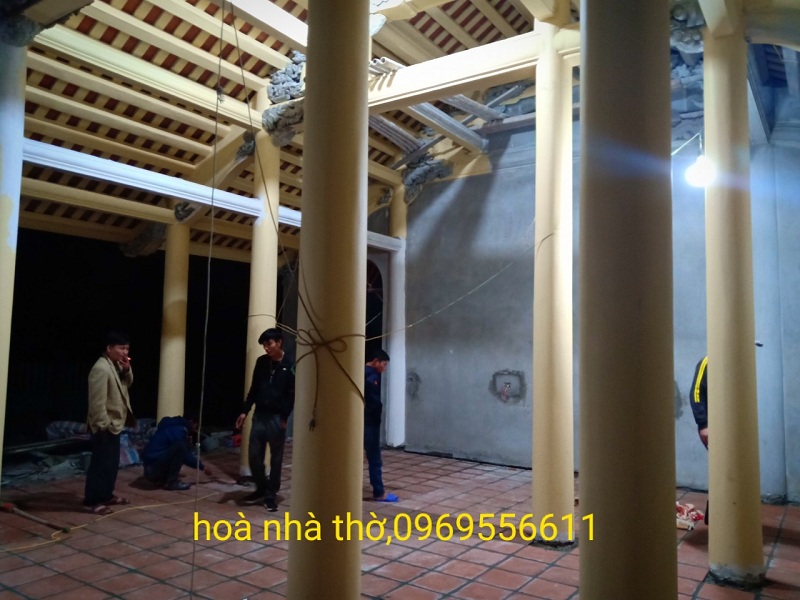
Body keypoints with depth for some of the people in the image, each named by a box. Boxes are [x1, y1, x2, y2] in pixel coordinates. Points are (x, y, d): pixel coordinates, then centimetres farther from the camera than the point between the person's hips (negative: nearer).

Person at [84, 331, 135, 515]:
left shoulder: (116, 365, 8)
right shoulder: (101, 369, -22)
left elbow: (127, 384, 19)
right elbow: (97, 401, -23)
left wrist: (127, 370, -1)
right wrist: (103, 425, -22)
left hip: (115, 423, 10)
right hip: (104, 426, -10)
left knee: (112, 462, 17)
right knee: (100, 463, -2)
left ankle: (106, 495, 29)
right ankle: (91, 501, 8)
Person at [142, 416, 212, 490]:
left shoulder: (176, 426, 14)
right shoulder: (177, 430, -16)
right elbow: (185, 456, -13)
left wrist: (199, 462, 19)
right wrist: (202, 467, -1)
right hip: (152, 470, -10)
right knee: (180, 446, -23)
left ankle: (162, 479, 12)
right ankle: (171, 482, -12)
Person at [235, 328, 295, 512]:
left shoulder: (289, 366, -8)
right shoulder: (261, 362, 7)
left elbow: (291, 395, -8)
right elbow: (254, 389, 13)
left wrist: (284, 417, -13)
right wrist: (245, 411, 7)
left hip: (277, 417, -5)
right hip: (259, 415, 5)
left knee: (275, 458, 5)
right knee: (254, 455, 6)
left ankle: (271, 494, 17)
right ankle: (261, 489, 26)